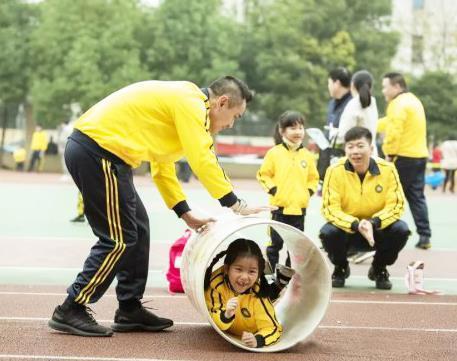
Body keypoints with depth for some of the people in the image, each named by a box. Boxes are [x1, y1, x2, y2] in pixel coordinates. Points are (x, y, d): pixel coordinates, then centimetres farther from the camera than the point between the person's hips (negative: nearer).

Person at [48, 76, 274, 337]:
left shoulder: (177, 102, 21)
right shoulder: (192, 103, -9)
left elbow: (162, 166, 24)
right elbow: (203, 161, -17)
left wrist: (187, 215, 20)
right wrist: (237, 206, -10)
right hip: (98, 151, -10)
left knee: (138, 228, 14)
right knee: (119, 239, -6)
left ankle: (130, 311, 19)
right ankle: (70, 312, 0)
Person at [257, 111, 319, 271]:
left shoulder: (307, 155, 6)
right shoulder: (274, 153, -4)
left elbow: (313, 178, 15)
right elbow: (263, 174, -1)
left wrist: (309, 192, 0)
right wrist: (273, 189, -10)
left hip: (299, 208, 3)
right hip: (279, 206, -3)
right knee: (275, 243, 2)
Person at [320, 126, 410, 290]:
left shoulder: (387, 169, -15)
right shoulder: (335, 171, -17)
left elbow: (396, 205, -12)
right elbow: (330, 208, -18)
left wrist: (373, 223, -30)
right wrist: (356, 225, -34)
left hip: (378, 229, 1)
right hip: (346, 229, -1)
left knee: (401, 230, -26)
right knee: (328, 232, -31)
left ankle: (379, 269, 5)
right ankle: (340, 268, 5)